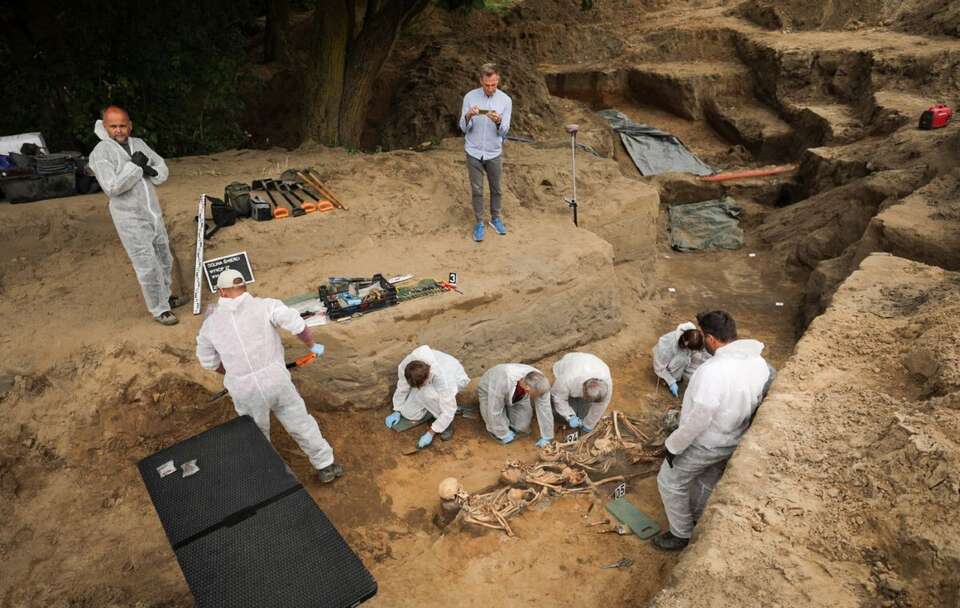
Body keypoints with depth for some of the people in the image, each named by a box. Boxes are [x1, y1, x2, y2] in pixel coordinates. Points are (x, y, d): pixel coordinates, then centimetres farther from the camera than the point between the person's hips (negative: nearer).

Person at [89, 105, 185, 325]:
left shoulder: (138, 144, 6)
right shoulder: (100, 153, -12)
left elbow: (163, 171, 8)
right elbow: (111, 187, -23)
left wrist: (150, 171, -14)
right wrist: (134, 166, -19)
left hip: (153, 213, 7)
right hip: (130, 219, -6)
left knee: (165, 259, 19)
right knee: (148, 266, -4)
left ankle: (164, 296, 39)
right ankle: (159, 309, 9)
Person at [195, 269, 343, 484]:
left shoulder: (211, 322, 4)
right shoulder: (265, 305, -5)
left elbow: (209, 361, 16)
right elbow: (297, 325, -15)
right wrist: (312, 346, 4)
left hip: (244, 390, 1)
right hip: (276, 379, -1)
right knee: (301, 423, 16)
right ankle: (326, 466, 28)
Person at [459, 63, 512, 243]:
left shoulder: (506, 100, -6)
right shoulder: (470, 97, -7)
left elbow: (504, 131, -7)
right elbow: (463, 128, -6)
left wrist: (498, 121, -30)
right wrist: (468, 116, -28)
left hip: (494, 153, 1)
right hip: (474, 152, -1)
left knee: (496, 189, 13)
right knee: (477, 190, 5)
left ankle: (495, 218, 32)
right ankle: (479, 223, 18)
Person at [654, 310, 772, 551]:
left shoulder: (714, 370, -36)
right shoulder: (759, 363, -11)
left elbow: (698, 419, -30)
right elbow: (752, 404, 3)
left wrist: (674, 445, -15)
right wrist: (733, 429, 18)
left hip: (703, 444, -7)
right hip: (732, 441, 7)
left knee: (670, 482, 16)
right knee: (707, 483, 29)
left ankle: (681, 534, 30)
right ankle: (697, 521, 50)